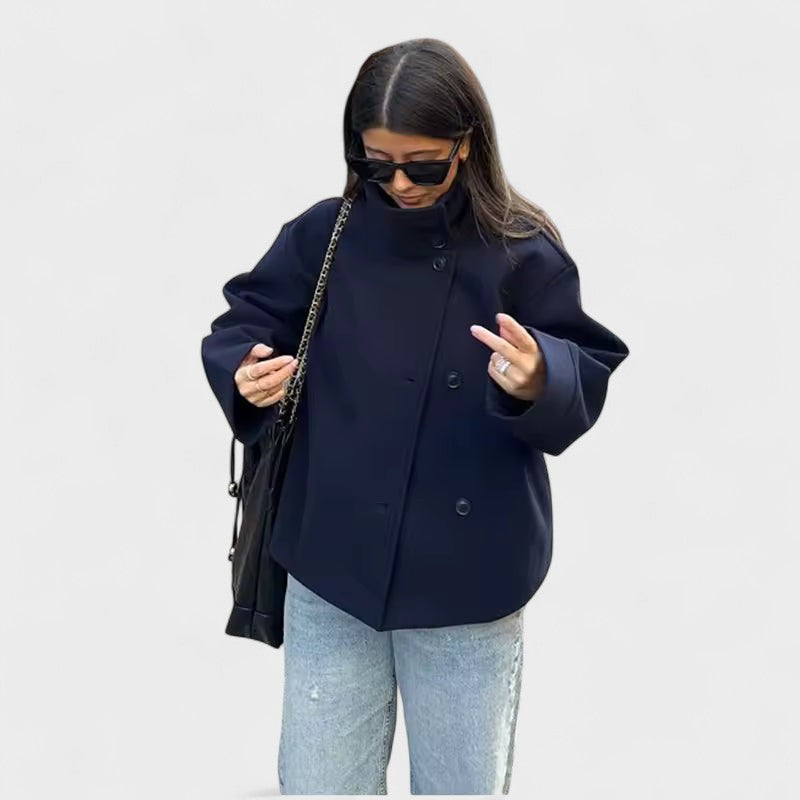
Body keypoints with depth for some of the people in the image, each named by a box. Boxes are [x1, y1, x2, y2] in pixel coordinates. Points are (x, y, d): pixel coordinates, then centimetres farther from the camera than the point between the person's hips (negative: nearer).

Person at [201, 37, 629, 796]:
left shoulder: (523, 250, -8)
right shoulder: (323, 234, -2)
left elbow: (585, 384, -10)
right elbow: (242, 322, 5)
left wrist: (538, 379, -33)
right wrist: (246, 375, -17)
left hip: (469, 582, -1)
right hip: (332, 571, 2)